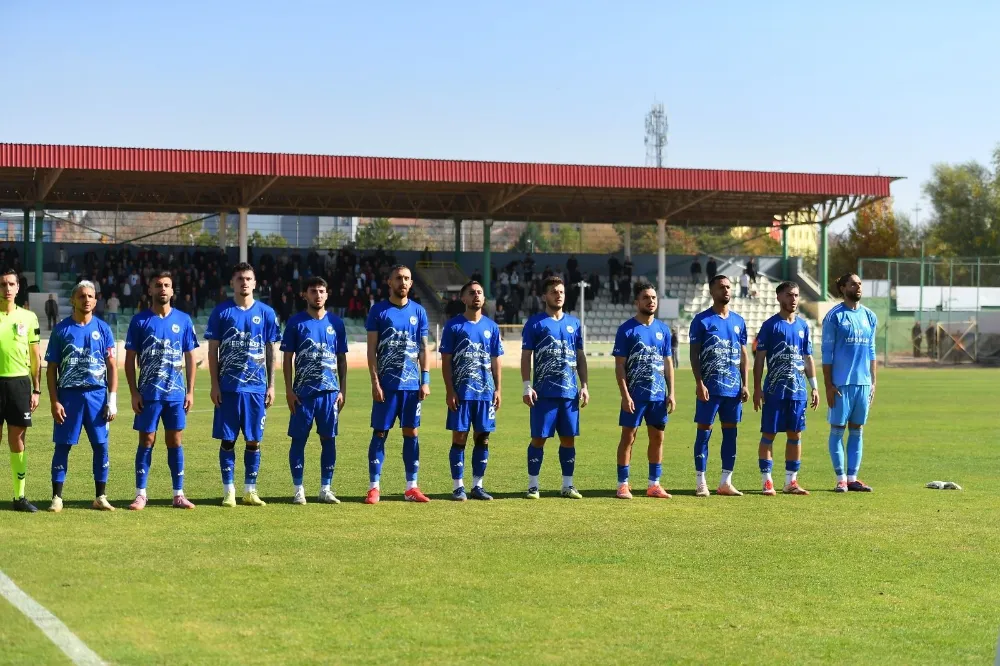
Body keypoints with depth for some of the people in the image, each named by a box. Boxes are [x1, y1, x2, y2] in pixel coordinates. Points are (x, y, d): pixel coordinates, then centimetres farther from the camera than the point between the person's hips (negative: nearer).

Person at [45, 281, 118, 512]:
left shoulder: (103, 329, 6)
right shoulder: (61, 329, 3)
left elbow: (112, 366, 6)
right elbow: (51, 369, 3)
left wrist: (112, 400, -2)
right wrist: (54, 401, -5)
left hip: (97, 395, 1)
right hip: (68, 395, -1)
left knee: (101, 446, 2)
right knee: (63, 445, 0)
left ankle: (100, 497, 10)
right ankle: (57, 497, 6)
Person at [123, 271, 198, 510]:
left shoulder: (183, 320, 5)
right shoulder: (140, 320, 0)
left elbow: (190, 358, 8)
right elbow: (130, 360, 1)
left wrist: (190, 391, 1)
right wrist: (134, 393, -6)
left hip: (176, 393, 2)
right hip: (148, 392, -1)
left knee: (175, 441, 5)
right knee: (146, 441, 1)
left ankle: (179, 494, 10)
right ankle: (140, 494, 6)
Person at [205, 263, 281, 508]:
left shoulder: (266, 313, 5)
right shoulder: (221, 311, 1)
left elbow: (271, 351, 9)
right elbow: (213, 350, 3)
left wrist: (271, 385, 3)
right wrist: (214, 385, -4)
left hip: (257, 387, 1)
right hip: (228, 386, -1)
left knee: (254, 440, 4)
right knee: (227, 439, 2)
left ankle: (250, 490, 13)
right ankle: (228, 490, 9)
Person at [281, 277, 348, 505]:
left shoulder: (336, 323, 8)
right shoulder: (296, 322, 1)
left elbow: (342, 359, 12)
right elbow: (287, 358, 2)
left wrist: (342, 390, 6)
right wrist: (289, 390, -5)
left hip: (330, 391, 2)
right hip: (303, 391, -2)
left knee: (328, 439, 4)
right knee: (298, 439, 0)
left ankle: (326, 489, 12)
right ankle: (298, 489, 7)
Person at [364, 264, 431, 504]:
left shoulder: (419, 311, 8)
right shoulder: (378, 310, -1)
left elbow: (423, 348, 10)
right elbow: (372, 349, -3)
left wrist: (425, 380, 1)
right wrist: (375, 382, -10)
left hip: (412, 384, 3)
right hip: (386, 383, -3)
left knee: (411, 433, 5)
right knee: (380, 433, -1)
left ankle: (412, 487, 11)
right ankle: (374, 487, 3)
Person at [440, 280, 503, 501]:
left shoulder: (491, 327, 10)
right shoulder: (453, 326, 0)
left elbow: (496, 361, 13)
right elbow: (446, 361, -1)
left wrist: (497, 390, 5)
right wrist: (449, 391, -9)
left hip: (486, 392, 3)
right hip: (461, 392, -3)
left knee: (482, 439, 5)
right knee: (459, 438, -2)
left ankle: (477, 486, 12)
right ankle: (458, 486, 4)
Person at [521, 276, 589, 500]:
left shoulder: (574, 323, 12)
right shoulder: (535, 323, 0)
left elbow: (580, 357, 16)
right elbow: (526, 356, -1)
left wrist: (584, 386, 8)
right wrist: (527, 387, -10)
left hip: (570, 392, 4)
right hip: (544, 392, -4)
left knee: (568, 438, 6)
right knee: (539, 438, -2)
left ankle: (568, 485, 13)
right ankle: (532, 485, 4)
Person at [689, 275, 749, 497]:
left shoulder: (738, 321, 13)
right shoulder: (702, 320, -2)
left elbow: (743, 355, 15)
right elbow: (694, 354, -5)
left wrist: (745, 385, 7)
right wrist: (699, 383, -14)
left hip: (734, 388, 5)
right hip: (710, 387, -5)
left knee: (730, 433, 6)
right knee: (704, 432, -2)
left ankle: (726, 483, 12)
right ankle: (701, 483, 2)